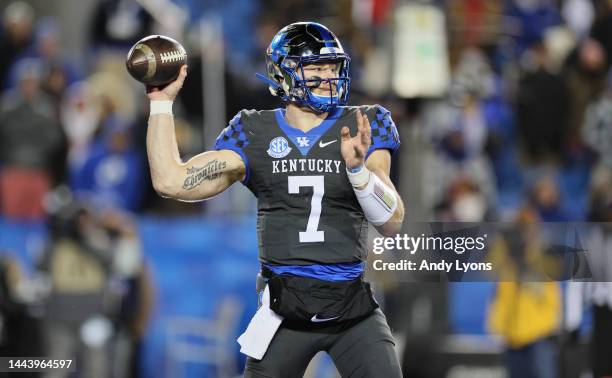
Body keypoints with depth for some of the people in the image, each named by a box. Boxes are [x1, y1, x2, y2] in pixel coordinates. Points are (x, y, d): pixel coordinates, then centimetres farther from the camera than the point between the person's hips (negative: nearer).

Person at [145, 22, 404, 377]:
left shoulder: (362, 127, 1)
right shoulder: (255, 134, 4)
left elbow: (393, 222, -6)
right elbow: (172, 181, 1)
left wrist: (358, 167, -23)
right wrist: (161, 103, 2)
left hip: (353, 310, -1)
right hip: (285, 310, 1)